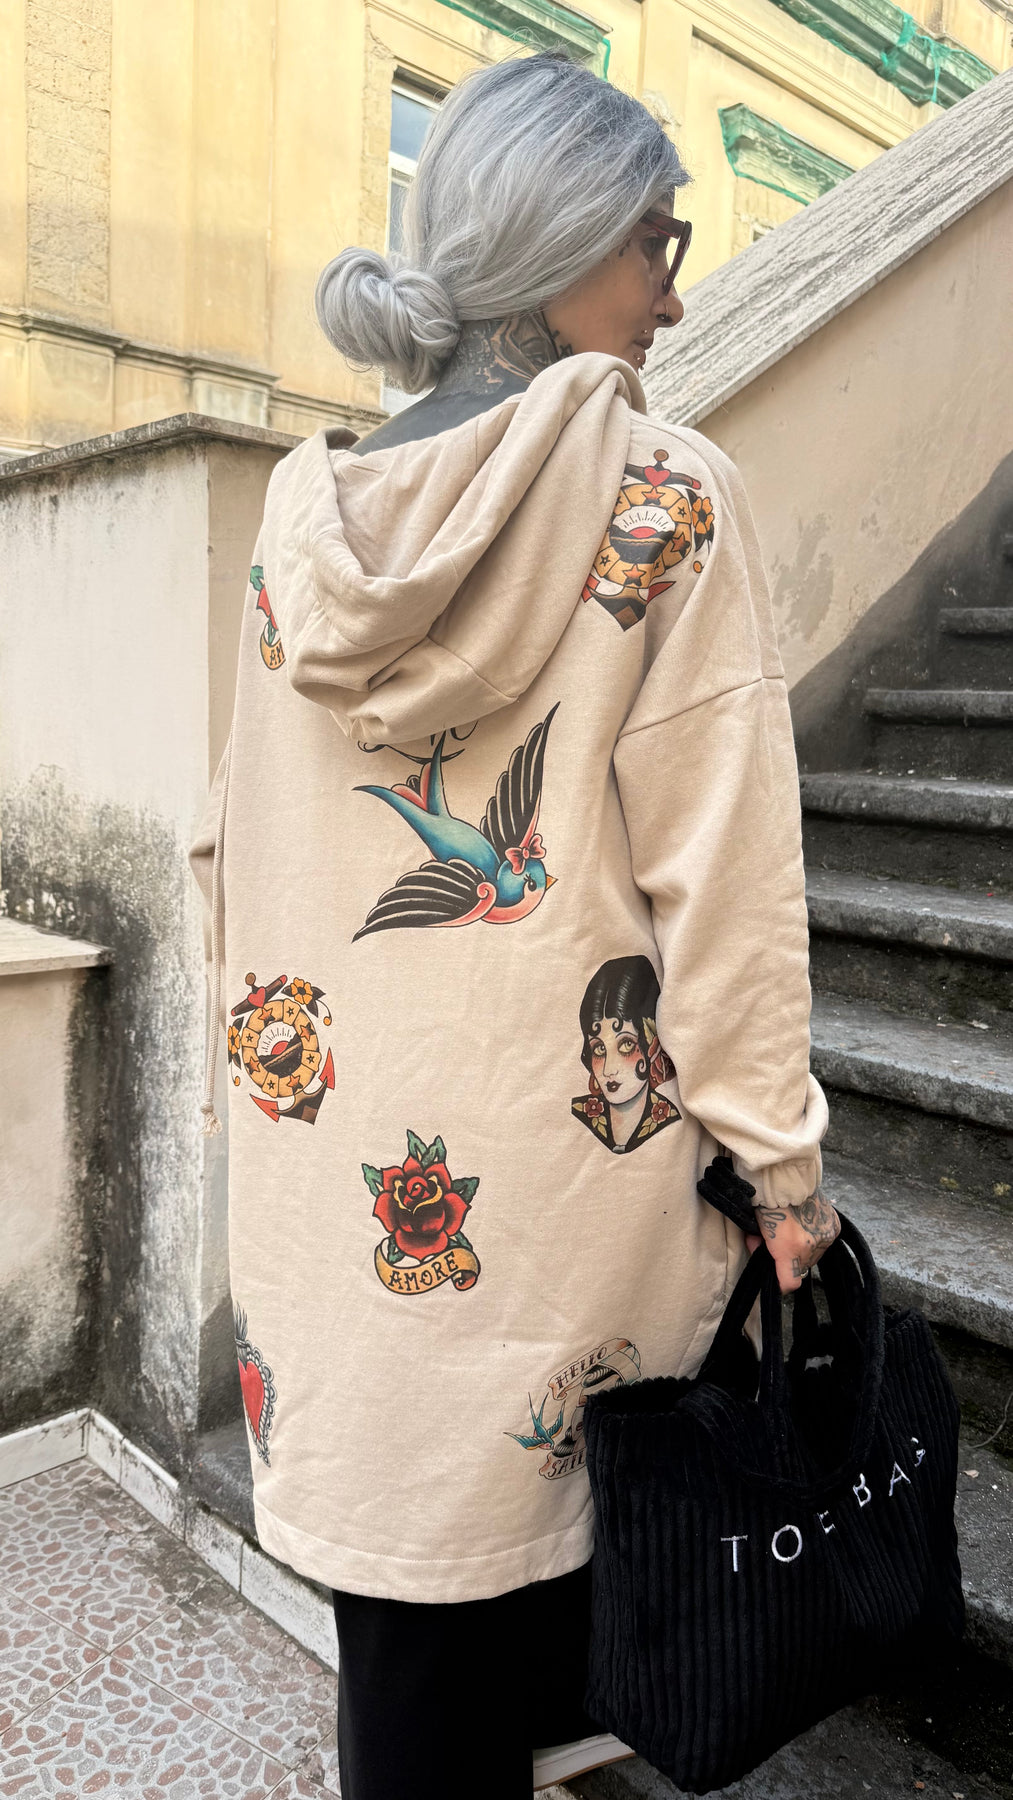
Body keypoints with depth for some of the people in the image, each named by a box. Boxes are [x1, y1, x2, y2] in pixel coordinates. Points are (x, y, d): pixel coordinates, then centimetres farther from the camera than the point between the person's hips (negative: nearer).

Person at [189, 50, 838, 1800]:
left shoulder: (307, 511, 3)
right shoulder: (667, 496, -10)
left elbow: (239, 842, 8)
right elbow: (722, 863, -13)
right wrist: (779, 1155, -4)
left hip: (336, 1134, 5)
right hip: (555, 1140, -4)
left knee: (395, 1566, 19)